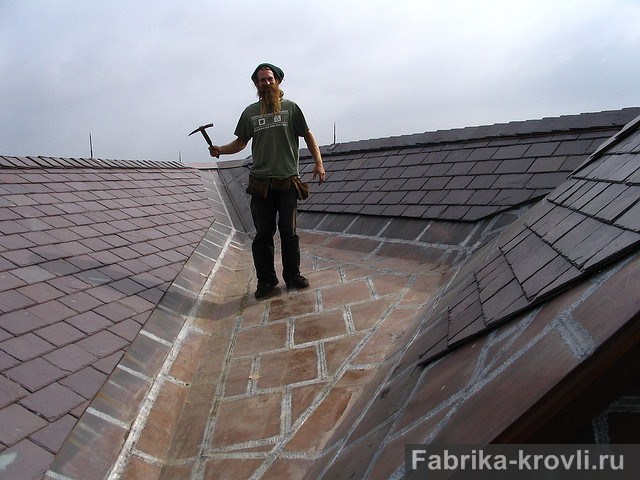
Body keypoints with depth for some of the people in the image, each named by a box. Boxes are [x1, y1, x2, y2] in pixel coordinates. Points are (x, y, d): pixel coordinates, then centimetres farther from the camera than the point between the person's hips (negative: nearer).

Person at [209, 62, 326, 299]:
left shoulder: (290, 107, 6)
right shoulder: (250, 112, 12)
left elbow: (308, 135, 6)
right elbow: (241, 142, 16)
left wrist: (318, 162, -6)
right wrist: (220, 150, -3)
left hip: (287, 181, -2)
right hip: (260, 183, 2)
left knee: (289, 231, 5)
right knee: (263, 233, 5)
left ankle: (292, 275, 18)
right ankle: (266, 279, 16)